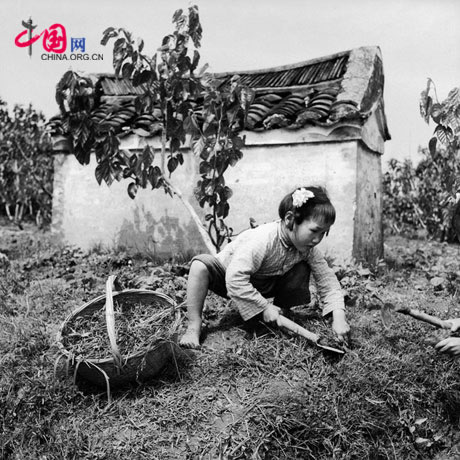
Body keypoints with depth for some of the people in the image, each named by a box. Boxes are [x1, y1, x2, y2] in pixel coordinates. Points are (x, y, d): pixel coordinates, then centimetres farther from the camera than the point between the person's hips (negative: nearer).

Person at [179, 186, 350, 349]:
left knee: (302, 270, -17)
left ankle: (279, 319, 1)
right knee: (200, 265, -35)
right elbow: (235, 279, -42)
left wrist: (339, 318, -27)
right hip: (230, 275, -5)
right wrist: (264, 307, -37)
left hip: (263, 285, 6)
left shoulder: (308, 248, -17)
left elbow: (328, 280, -14)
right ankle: (194, 327, -26)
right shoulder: (262, 240, -37)